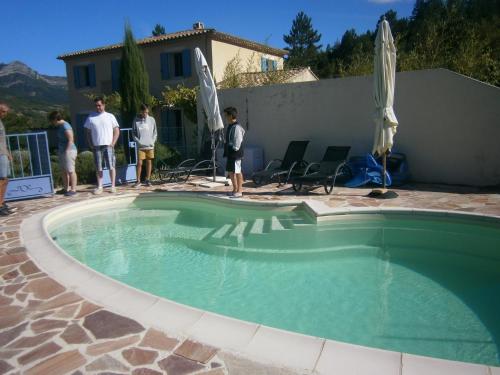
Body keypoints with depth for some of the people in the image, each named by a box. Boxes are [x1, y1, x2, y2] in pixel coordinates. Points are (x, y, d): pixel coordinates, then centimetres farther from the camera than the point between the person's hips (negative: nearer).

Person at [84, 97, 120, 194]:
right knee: (98, 168, 5)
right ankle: (99, 187, 13)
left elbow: (116, 131, 3)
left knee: (111, 166, -3)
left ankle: (113, 186, 4)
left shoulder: (110, 116, 5)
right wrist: (90, 144, 2)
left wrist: (113, 143, -5)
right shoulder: (91, 117, 9)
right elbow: (87, 132, 12)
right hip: (96, 146, 2)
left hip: (108, 146, -2)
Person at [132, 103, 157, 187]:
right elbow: (133, 133, 4)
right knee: (139, 163, -4)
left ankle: (147, 180, 15)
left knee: (149, 162, 6)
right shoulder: (136, 120, 1)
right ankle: (138, 181, 4)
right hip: (141, 146, -2)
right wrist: (138, 141, -9)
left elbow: (155, 132, 9)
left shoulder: (152, 119, 5)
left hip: (150, 146, 2)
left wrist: (153, 141, -4)